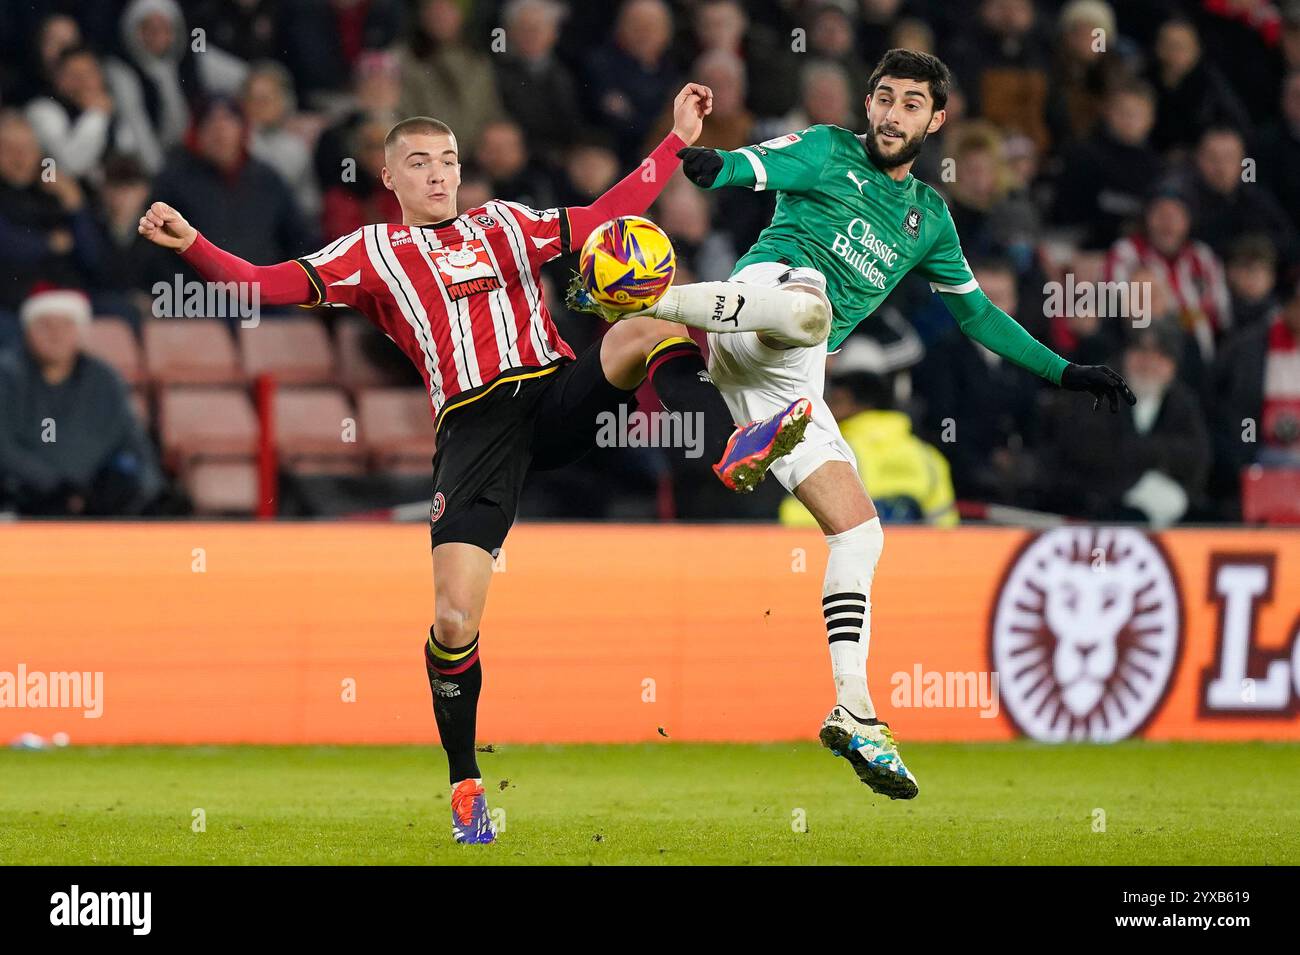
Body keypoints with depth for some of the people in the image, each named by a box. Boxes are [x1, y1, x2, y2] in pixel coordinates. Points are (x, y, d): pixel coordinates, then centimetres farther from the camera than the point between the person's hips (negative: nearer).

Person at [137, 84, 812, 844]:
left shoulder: (505, 224, 24)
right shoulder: (373, 252, 16)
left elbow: (606, 216, 25)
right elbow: (266, 286, 7)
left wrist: (678, 140, 21)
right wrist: (192, 245, -9)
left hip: (557, 394, 2)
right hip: (476, 423, -2)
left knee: (646, 331, -27)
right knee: (455, 618, -15)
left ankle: (731, 455, -42)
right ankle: (465, 785, 3)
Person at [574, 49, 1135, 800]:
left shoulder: (929, 216, 27)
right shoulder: (830, 152, 10)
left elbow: (976, 311, 38)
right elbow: (756, 167, -10)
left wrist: (1064, 372, 34)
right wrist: (713, 167, -35)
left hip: (790, 384, 6)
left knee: (859, 532, -2)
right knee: (808, 310, -44)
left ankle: (855, 713, -1)